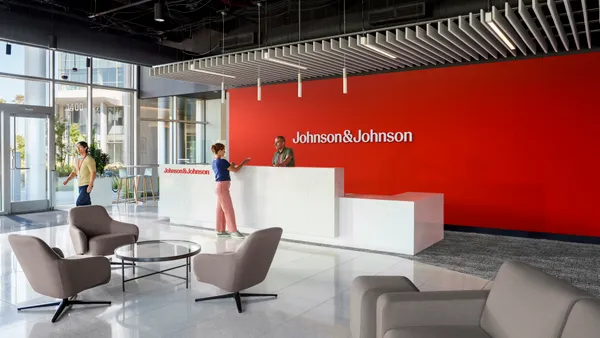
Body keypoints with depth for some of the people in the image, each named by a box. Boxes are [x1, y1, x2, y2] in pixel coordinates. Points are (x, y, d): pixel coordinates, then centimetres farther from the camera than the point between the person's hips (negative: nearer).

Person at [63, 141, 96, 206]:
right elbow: (74, 172, 17)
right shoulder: (78, 160, 14)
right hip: (81, 186, 8)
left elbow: (93, 173, -18)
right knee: (86, 204, 9)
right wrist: (67, 180, 0)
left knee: (79, 203, -16)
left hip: (87, 186, -8)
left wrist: (90, 186, -24)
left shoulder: (89, 159, -12)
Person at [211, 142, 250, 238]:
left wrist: (230, 165, 12)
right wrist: (243, 162, 1)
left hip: (219, 186, 9)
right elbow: (235, 170, -10)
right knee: (228, 210, -4)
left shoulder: (214, 162, 11)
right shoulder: (222, 161, -16)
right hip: (223, 187, -9)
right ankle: (233, 231, 1)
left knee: (220, 209, 12)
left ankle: (220, 230, 17)